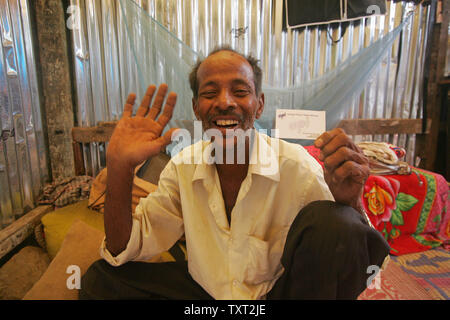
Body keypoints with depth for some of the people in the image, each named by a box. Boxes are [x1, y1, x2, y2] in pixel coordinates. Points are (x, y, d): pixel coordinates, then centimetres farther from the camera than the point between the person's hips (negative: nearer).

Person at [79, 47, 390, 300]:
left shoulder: (296, 166, -17)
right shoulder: (183, 167, -7)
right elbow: (125, 251, -6)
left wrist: (348, 201, -38)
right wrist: (120, 168, -22)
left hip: (280, 290, -2)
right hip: (204, 290, 3)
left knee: (329, 220, -29)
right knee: (100, 279, -10)